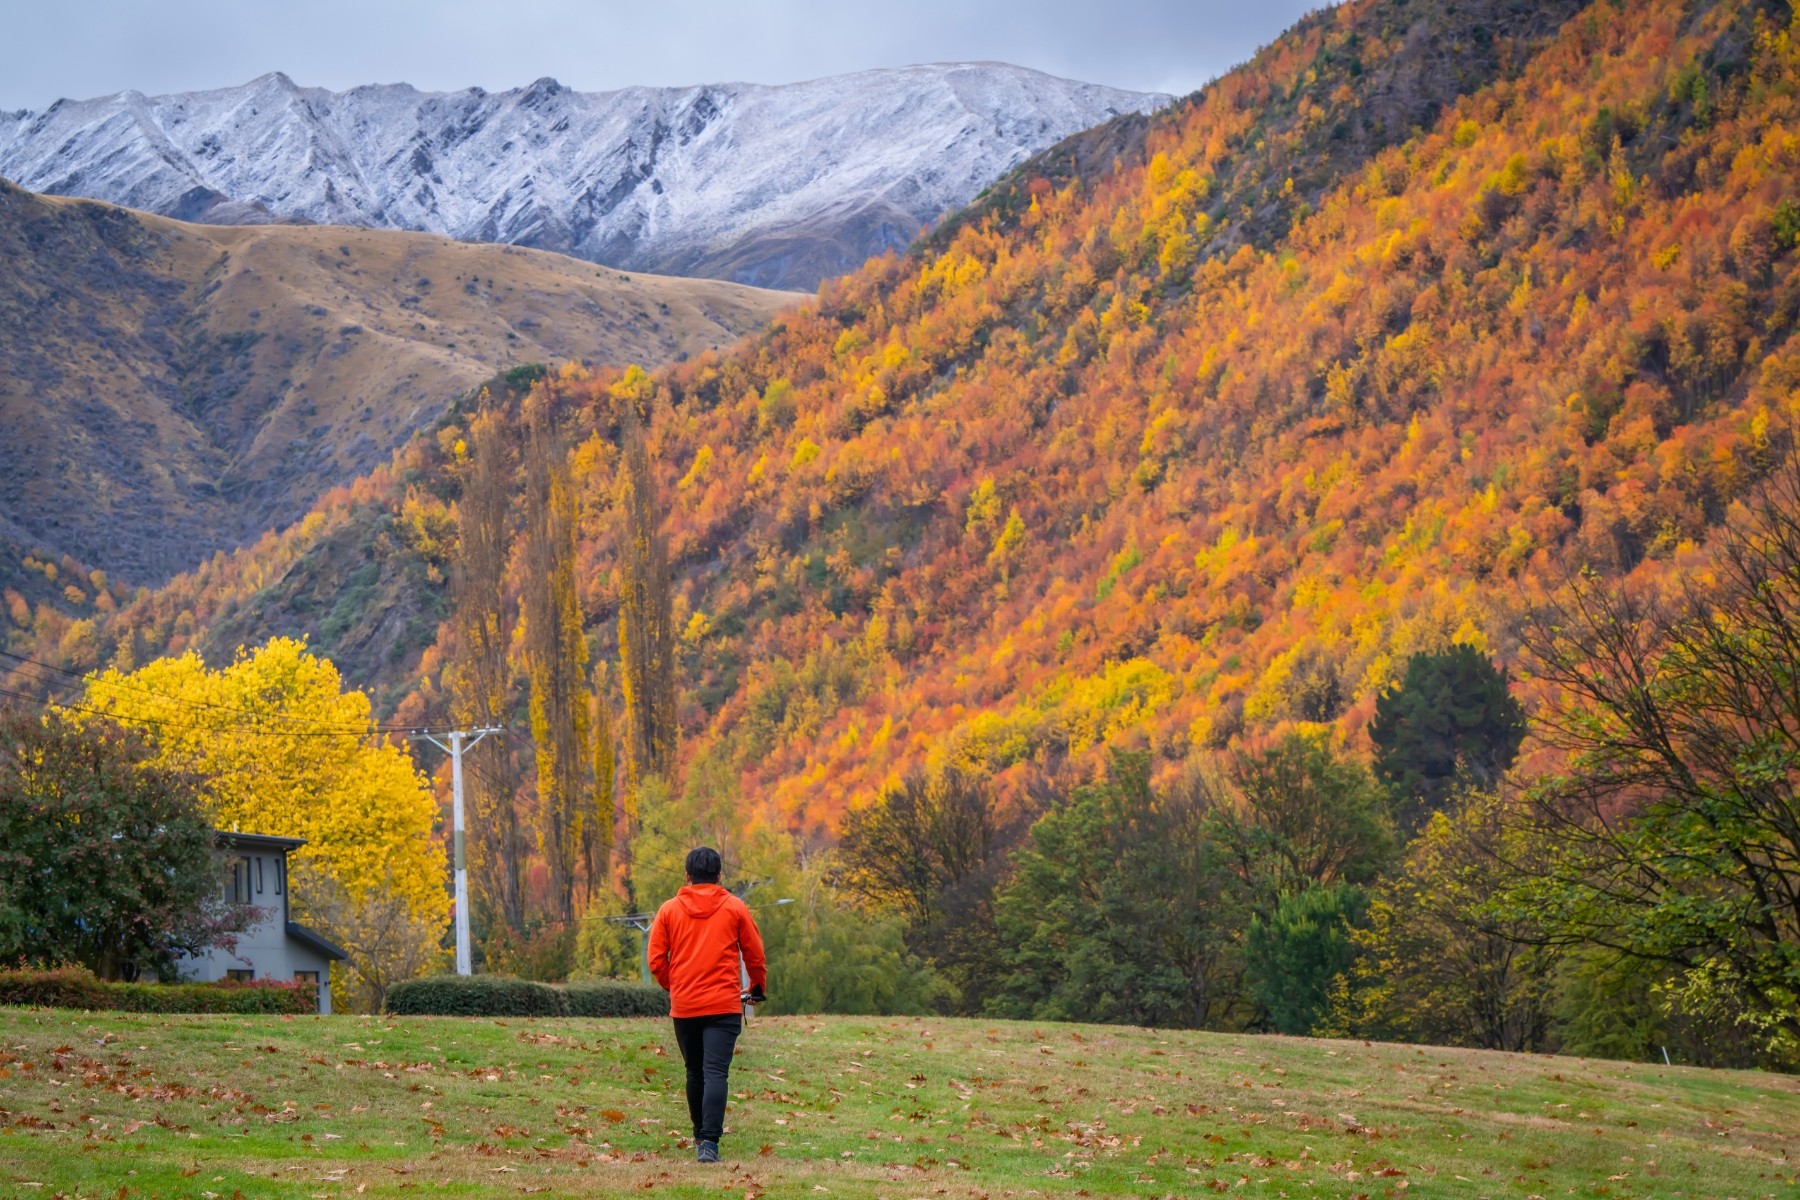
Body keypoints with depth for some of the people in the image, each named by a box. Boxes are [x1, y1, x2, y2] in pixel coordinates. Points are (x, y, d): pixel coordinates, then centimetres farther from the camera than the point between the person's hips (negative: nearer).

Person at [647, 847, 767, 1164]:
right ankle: (709, 1141, -21)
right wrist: (758, 988, 24)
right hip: (724, 1004, -2)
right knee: (716, 1073, -8)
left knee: (695, 1073, 17)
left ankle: (700, 1137, 27)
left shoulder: (669, 910, 4)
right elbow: (755, 955, 6)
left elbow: (656, 960, 3)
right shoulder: (735, 908, 2)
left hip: (683, 1006, 2)